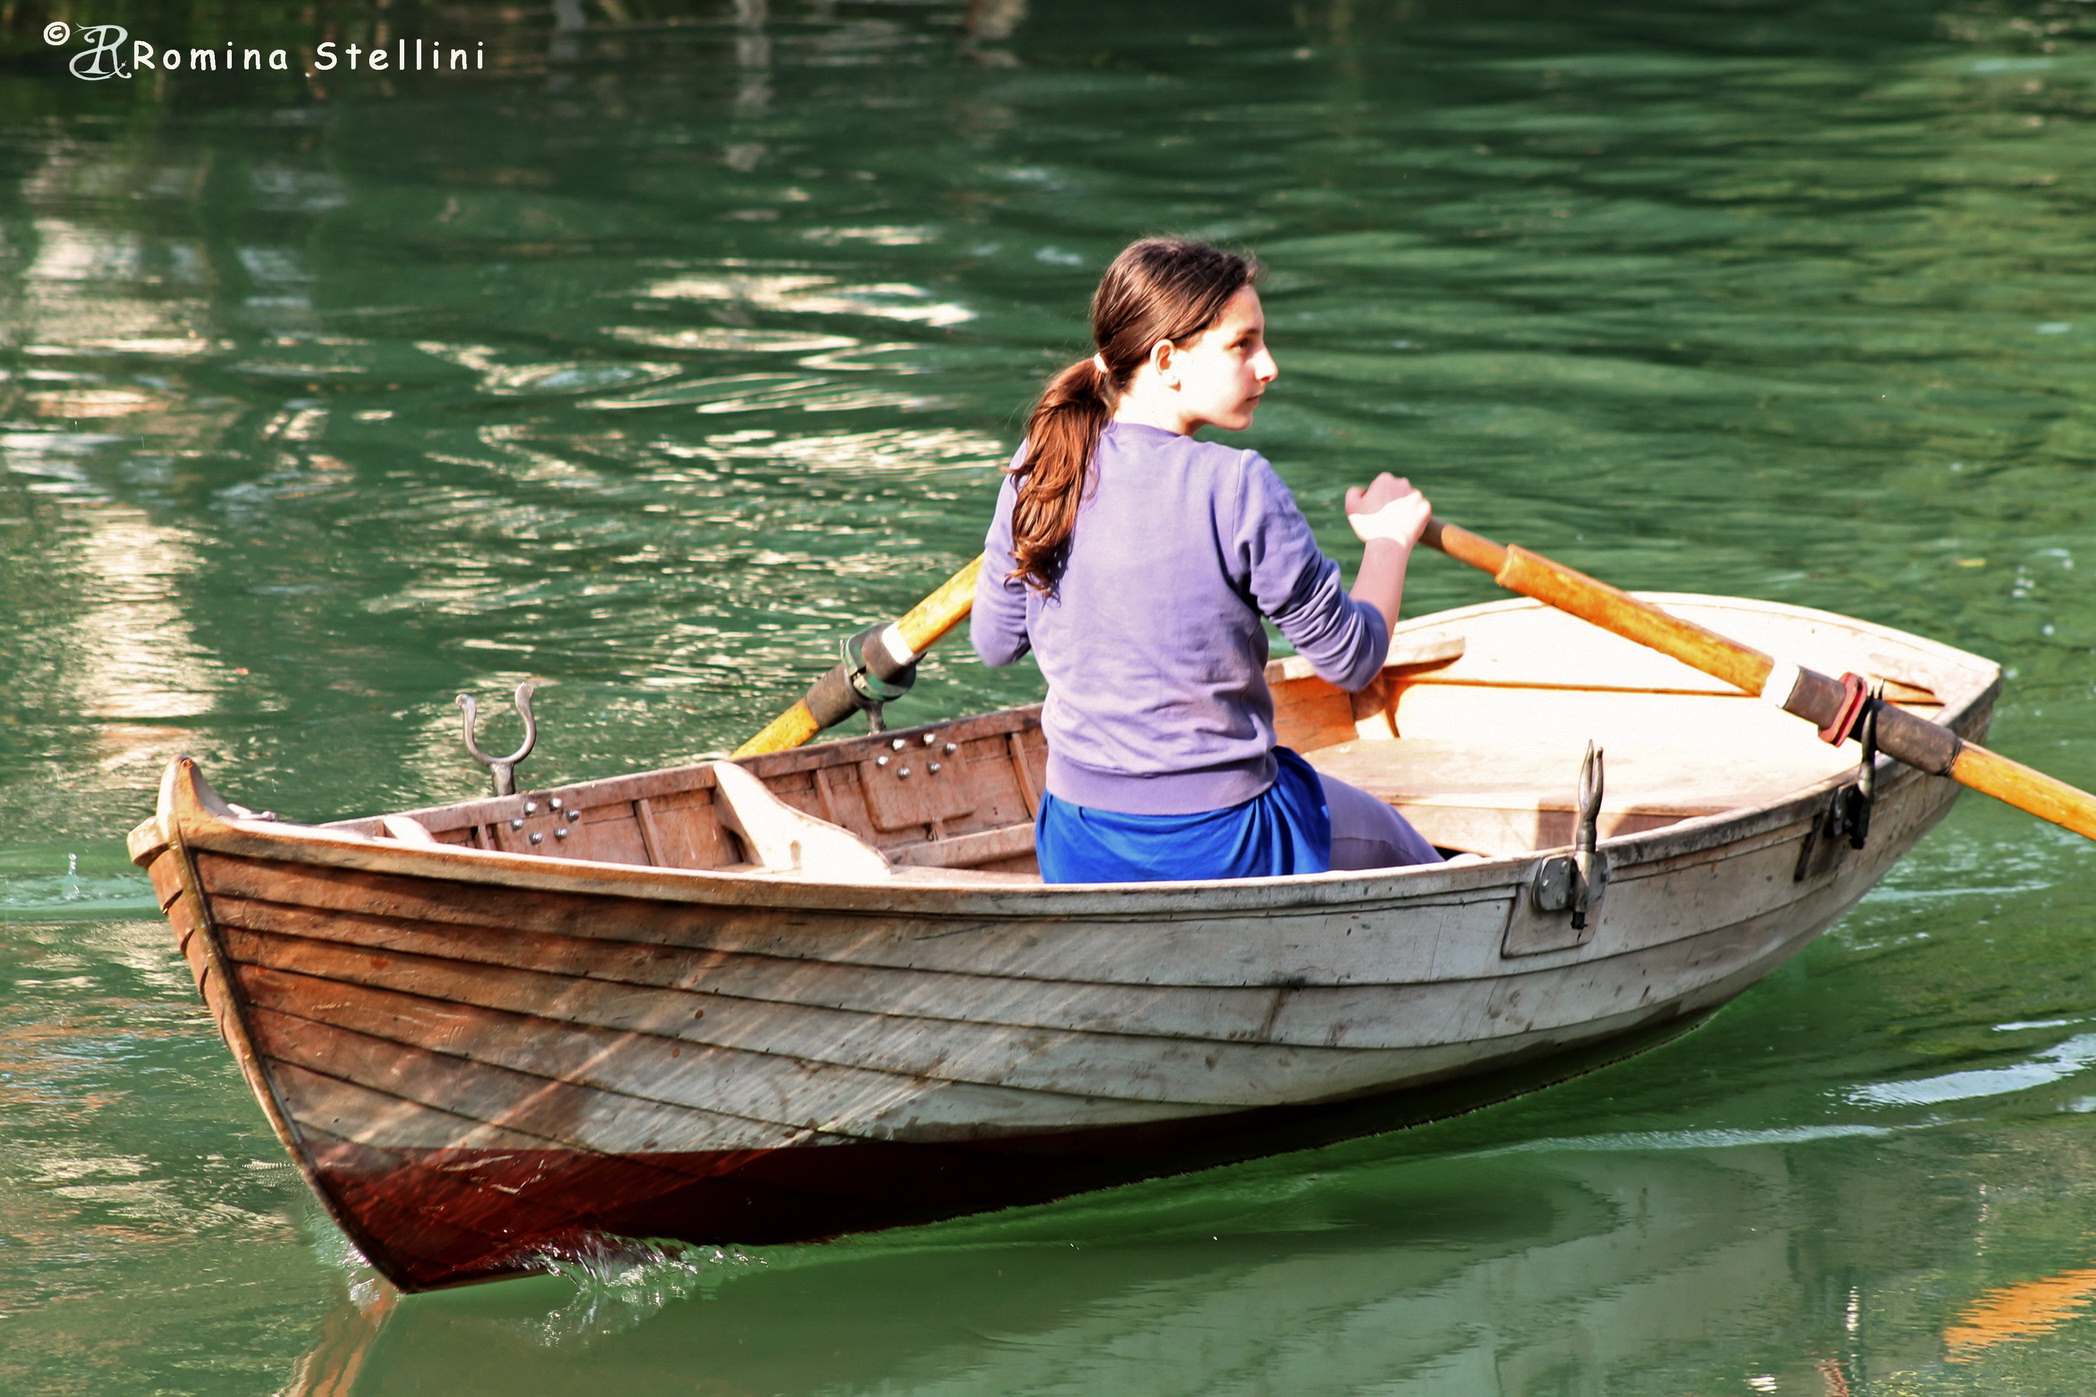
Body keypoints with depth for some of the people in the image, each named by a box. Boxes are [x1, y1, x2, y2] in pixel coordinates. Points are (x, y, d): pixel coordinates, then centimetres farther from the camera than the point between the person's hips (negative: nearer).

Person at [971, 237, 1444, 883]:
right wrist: (1391, 539, 8)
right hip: (1222, 847, -5)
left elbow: (993, 641, 8)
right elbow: (1352, 659, -10)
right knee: (1395, 845, 24)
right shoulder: (1236, 487, -20)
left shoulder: (1038, 470, -5)